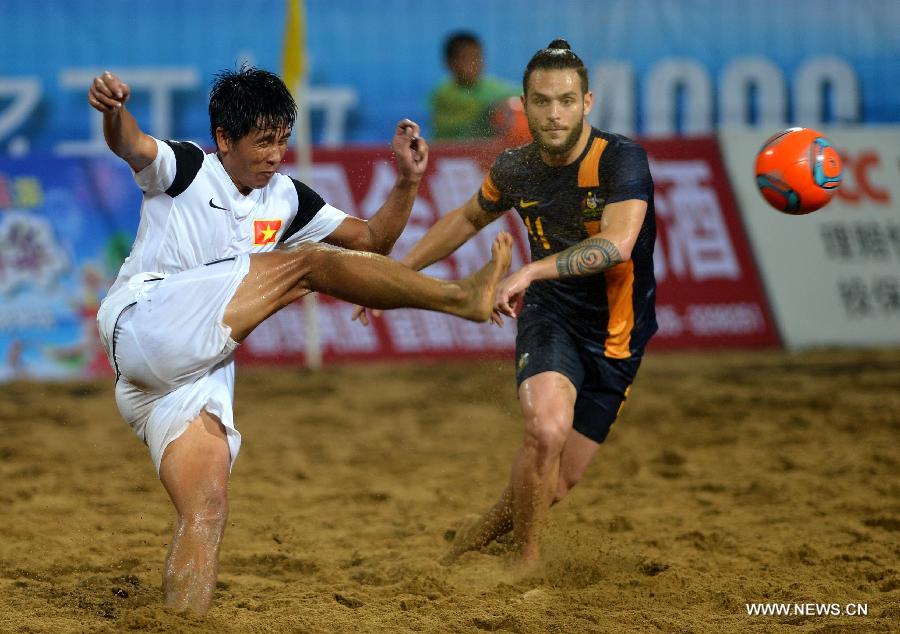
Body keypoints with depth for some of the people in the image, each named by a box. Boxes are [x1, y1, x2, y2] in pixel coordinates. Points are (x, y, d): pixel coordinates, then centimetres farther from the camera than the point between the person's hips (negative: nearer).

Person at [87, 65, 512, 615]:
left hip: (197, 374, 7)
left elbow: (373, 240, 23)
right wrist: (113, 111, -43)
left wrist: (407, 182, 6)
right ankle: (462, 297, -14)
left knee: (207, 513, -9)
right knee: (306, 262, -13)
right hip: (142, 317, -7)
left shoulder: (286, 199, 21)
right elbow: (130, 145, -20)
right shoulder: (185, 169, 3)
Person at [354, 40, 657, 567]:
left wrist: (531, 270, -46)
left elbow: (617, 244, -37)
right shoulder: (516, 169, -5)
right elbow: (468, 219, 18)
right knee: (547, 430, -29)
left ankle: (474, 542, 30)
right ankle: (527, 564, -11)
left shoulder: (622, 160, -19)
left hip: (616, 340, -1)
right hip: (551, 318, 1)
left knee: (557, 483, 2)